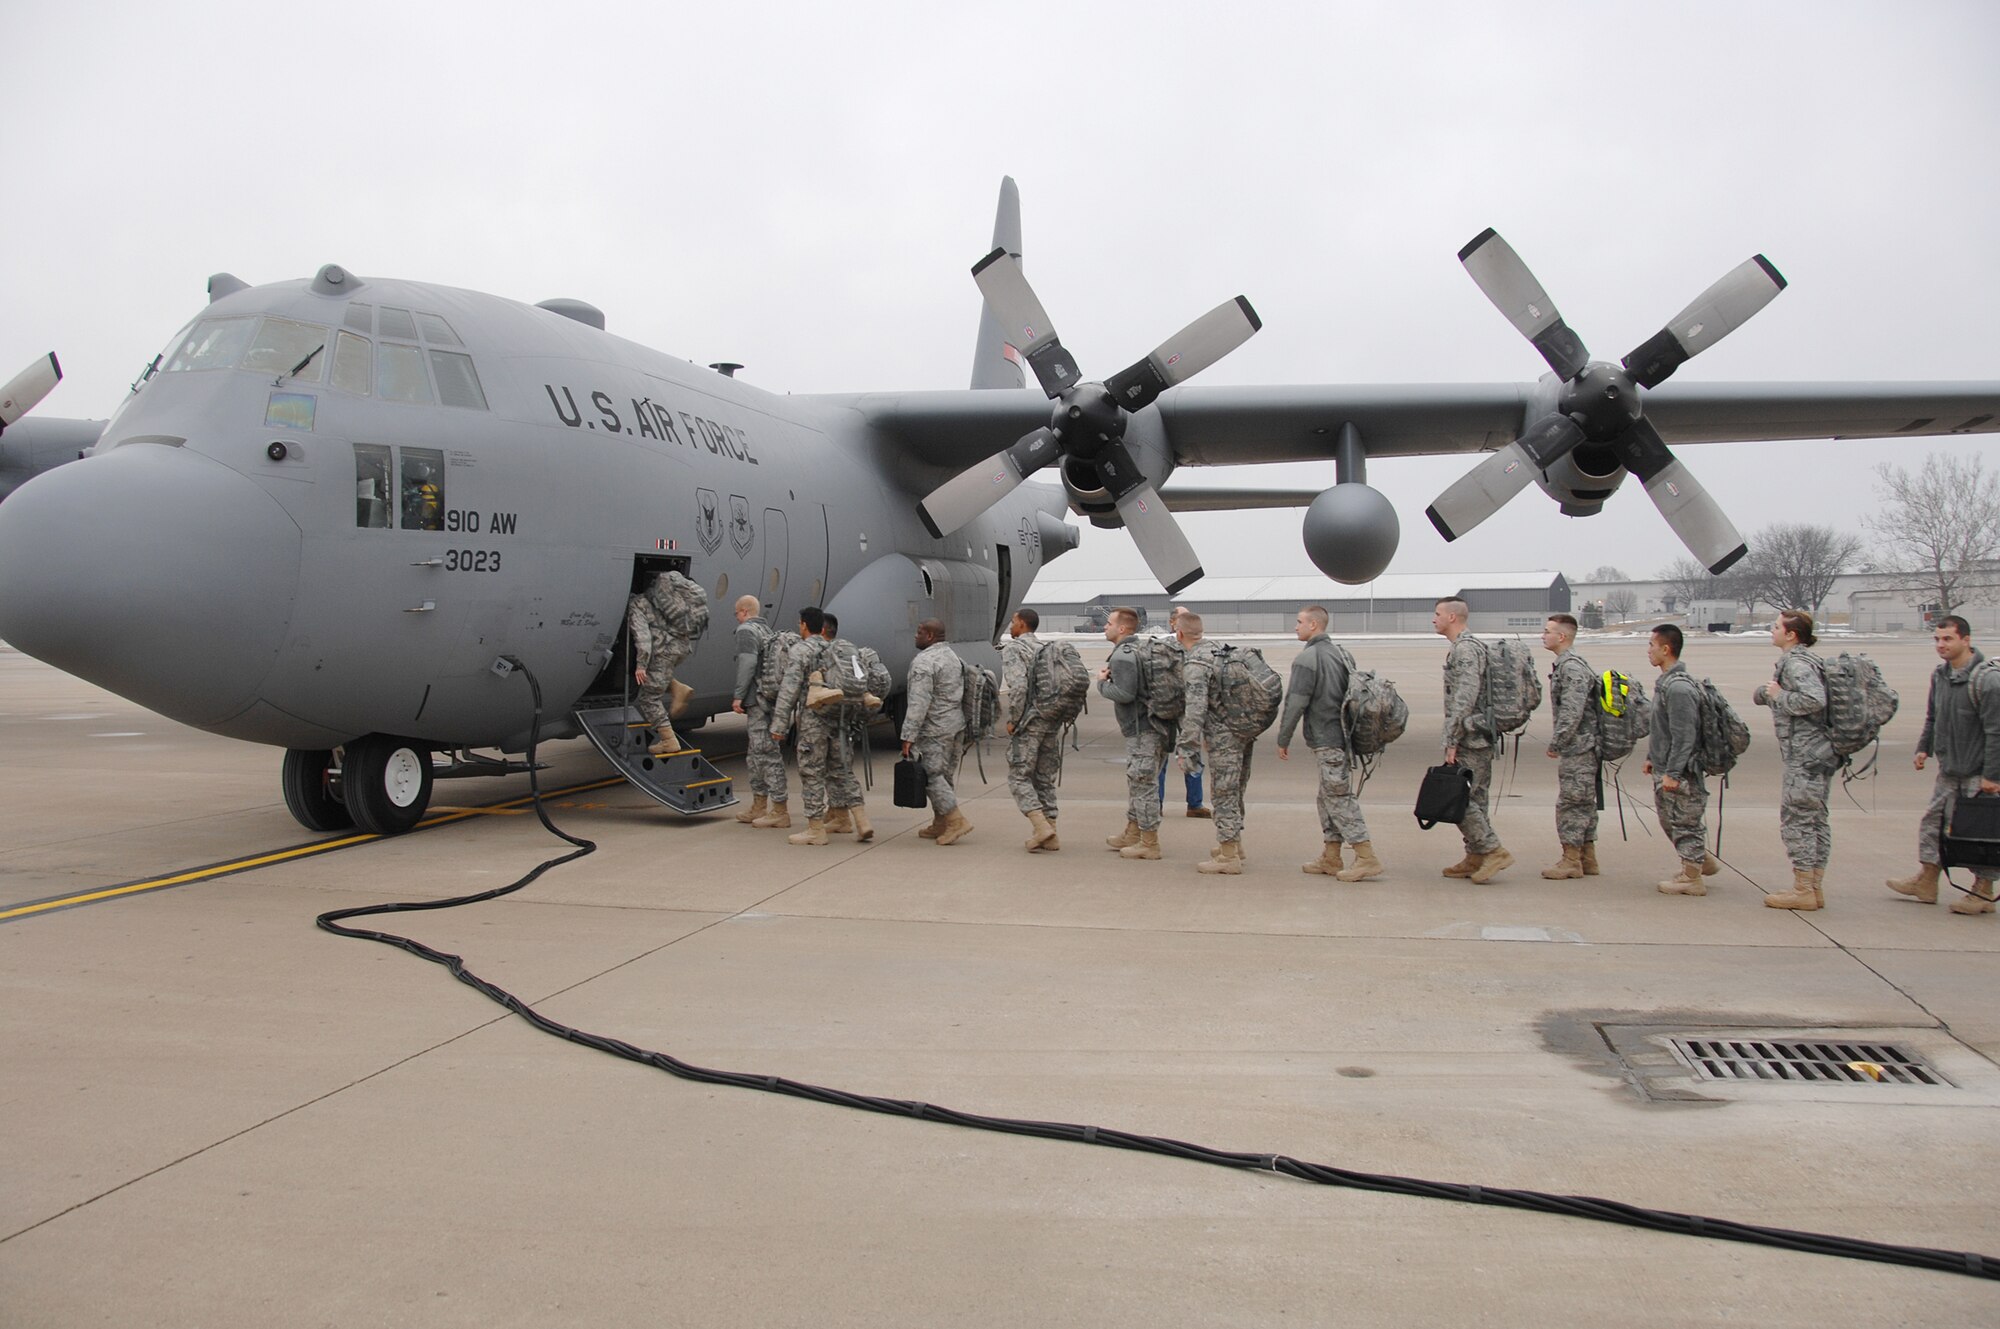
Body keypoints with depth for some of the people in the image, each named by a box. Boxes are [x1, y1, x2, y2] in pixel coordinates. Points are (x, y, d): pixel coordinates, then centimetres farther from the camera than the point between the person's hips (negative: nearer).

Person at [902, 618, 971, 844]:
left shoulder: (924, 662, -15)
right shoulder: (954, 657, 15)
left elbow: (918, 703, -22)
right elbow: (962, 695, 19)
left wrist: (908, 737, -21)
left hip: (934, 729, -9)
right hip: (956, 724, 9)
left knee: (931, 775, -6)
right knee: (943, 775, 14)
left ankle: (956, 821, -12)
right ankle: (940, 824, 19)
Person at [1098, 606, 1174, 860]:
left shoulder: (1122, 656, -15)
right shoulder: (1140, 649, 17)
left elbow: (1125, 694, -24)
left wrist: (1102, 683, -7)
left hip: (1142, 729, -10)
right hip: (1152, 727, 10)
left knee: (1143, 785, -3)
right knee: (1137, 783, 19)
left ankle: (1150, 844, 2)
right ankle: (1132, 834, 30)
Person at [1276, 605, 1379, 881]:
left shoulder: (1306, 658, -14)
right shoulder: (1339, 653, 12)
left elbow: (1295, 703, -15)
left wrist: (1283, 739, -6)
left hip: (1325, 739, -9)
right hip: (1341, 734, 9)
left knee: (1339, 798, -5)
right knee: (1329, 798, 15)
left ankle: (1367, 858, -6)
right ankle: (1331, 858, 19)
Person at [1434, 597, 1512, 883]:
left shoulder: (1464, 649, -14)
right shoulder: (1476, 646, 18)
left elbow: (1465, 697, -22)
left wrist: (1452, 740, -21)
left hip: (1469, 739, -10)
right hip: (1482, 738, 10)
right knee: (1474, 798, 11)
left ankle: (1493, 850, -8)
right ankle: (1476, 857, 15)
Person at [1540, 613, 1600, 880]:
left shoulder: (1571, 667, -17)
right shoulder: (1563, 664, 15)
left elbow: (1572, 712, -23)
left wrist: (1556, 743, -18)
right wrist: (1559, 743, 20)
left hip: (1577, 745, -10)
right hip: (1581, 746, 10)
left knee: (1571, 801, -4)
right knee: (1583, 802, 13)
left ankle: (1571, 860, 1)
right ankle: (1587, 857, 20)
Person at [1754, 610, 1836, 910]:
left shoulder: (1796, 663, -15)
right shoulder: (1801, 661, 16)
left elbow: (1814, 699, -28)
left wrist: (1779, 696, -17)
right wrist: (1767, 691, 7)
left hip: (1804, 755, -10)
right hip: (1818, 753, 10)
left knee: (1796, 820, -4)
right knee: (1815, 820, 12)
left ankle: (1802, 891, 1)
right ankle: (1814, 888, 18)